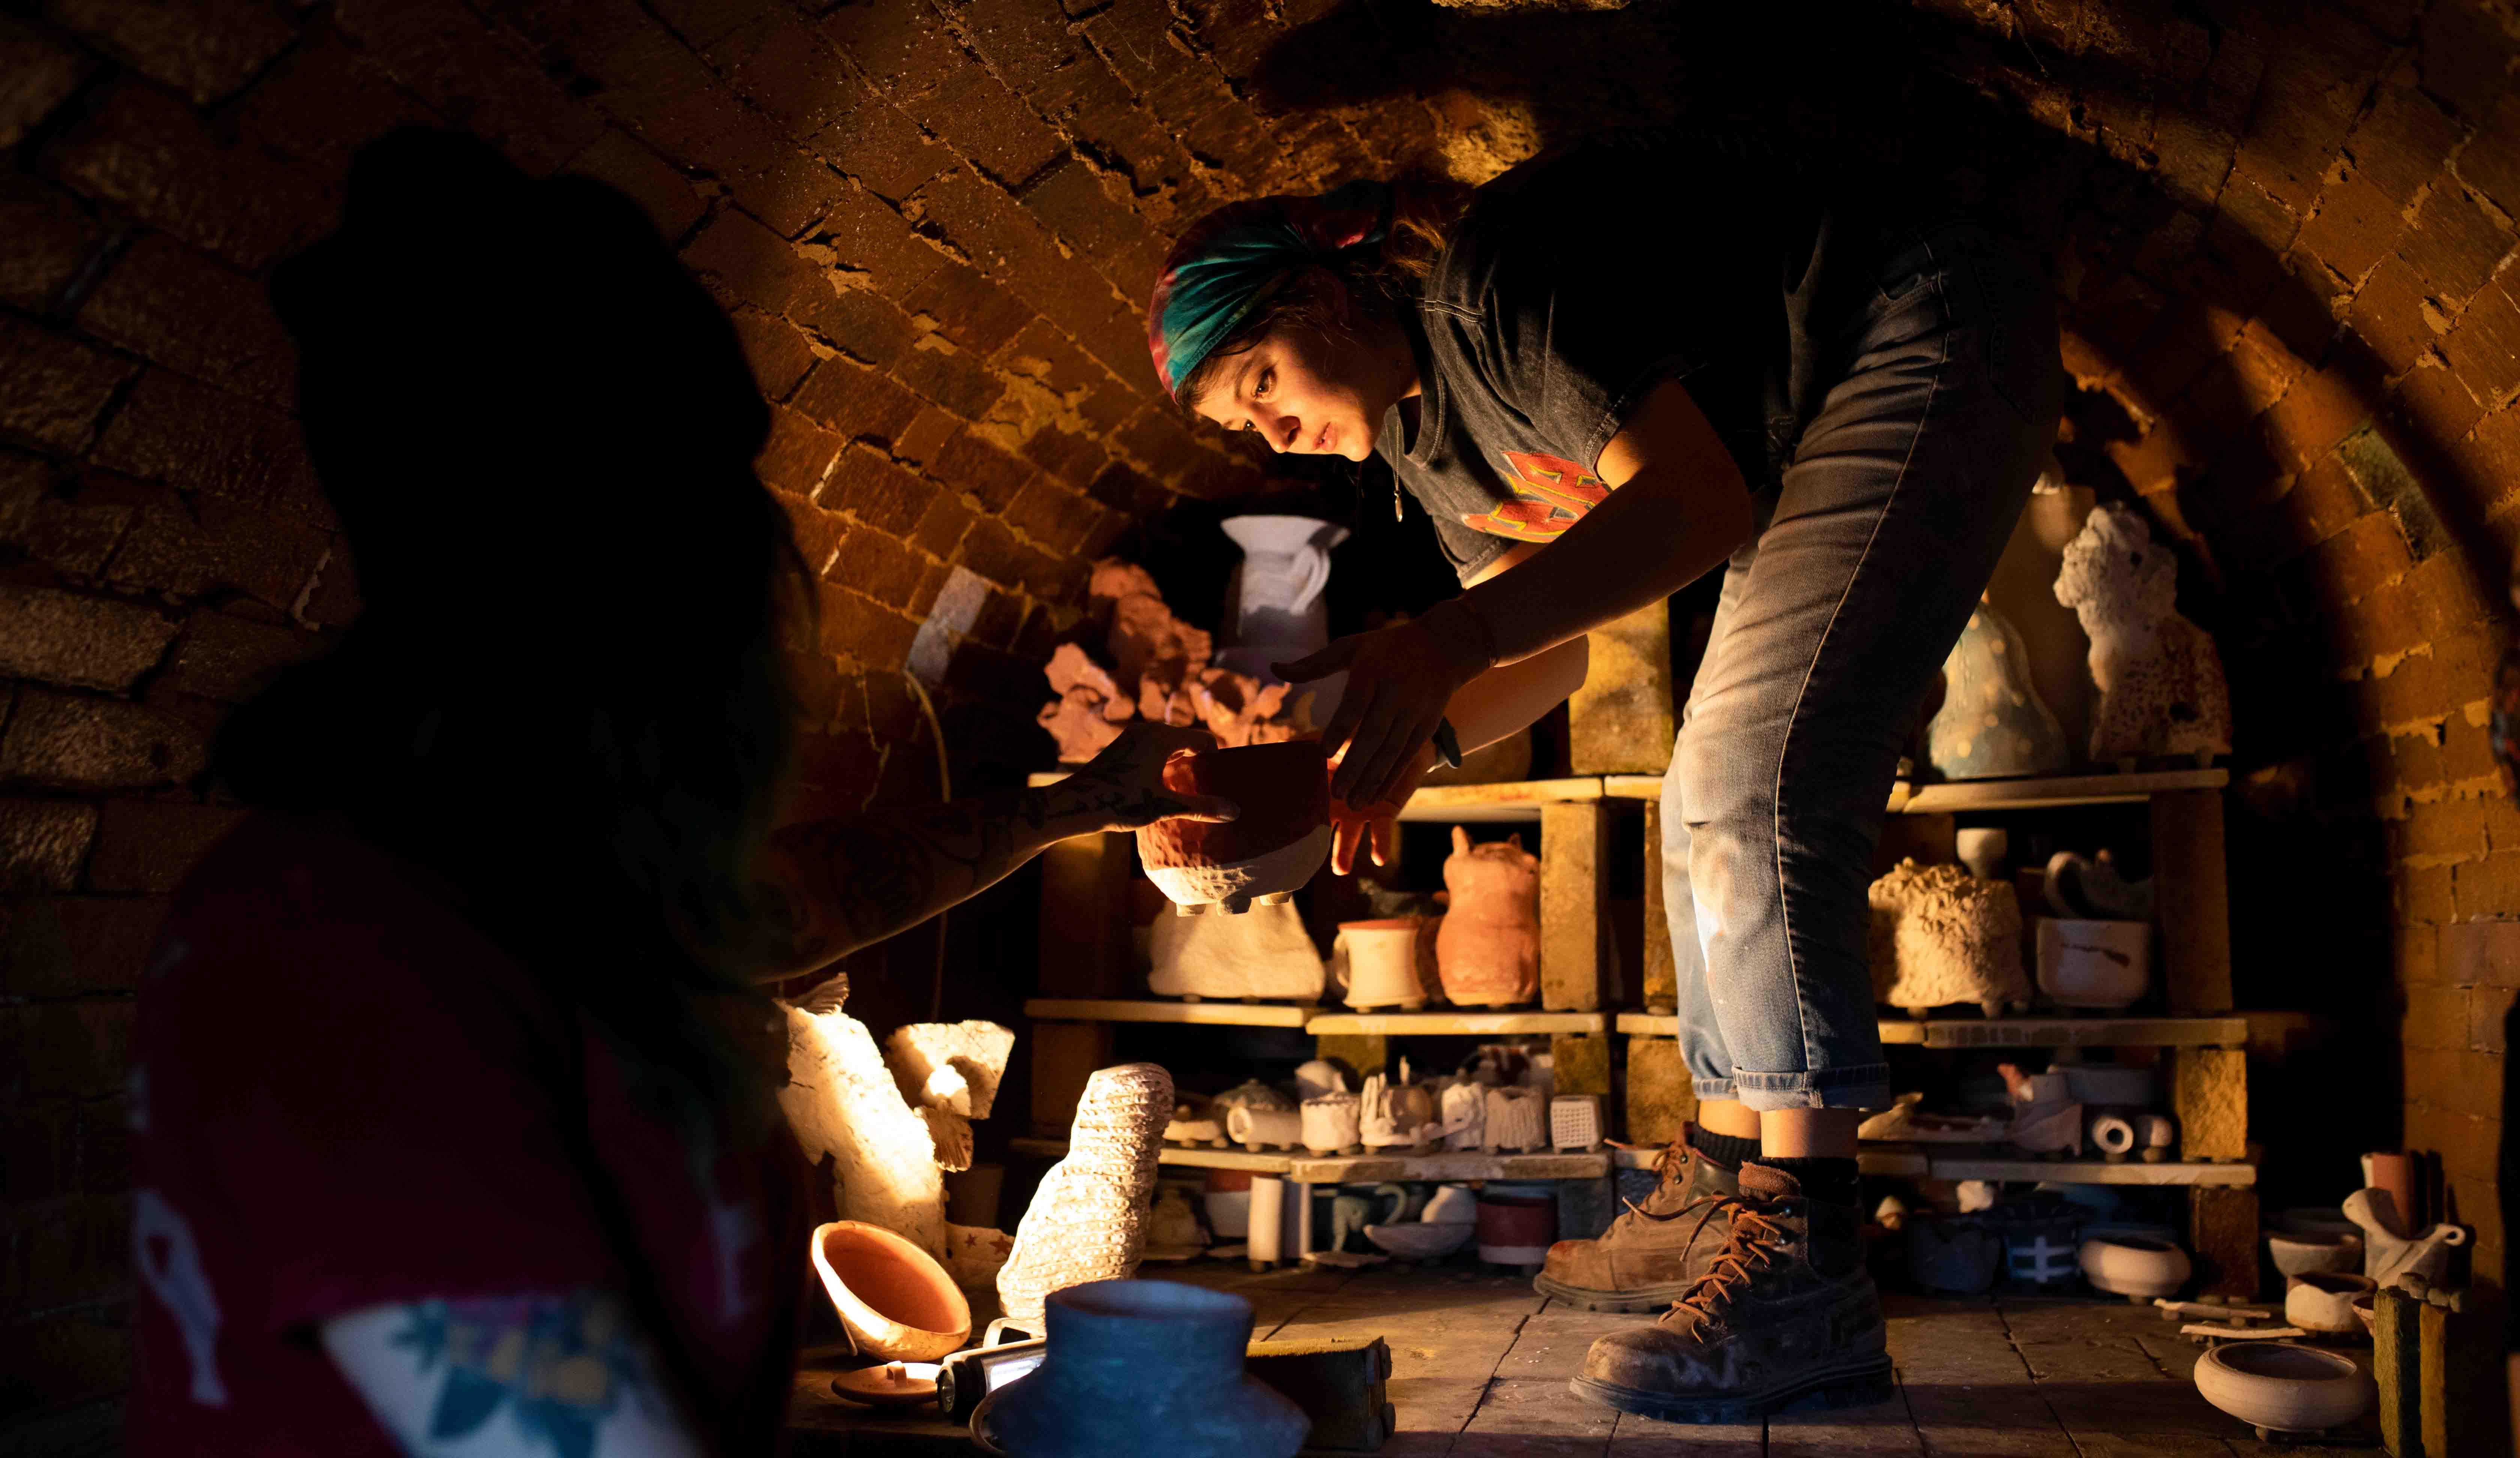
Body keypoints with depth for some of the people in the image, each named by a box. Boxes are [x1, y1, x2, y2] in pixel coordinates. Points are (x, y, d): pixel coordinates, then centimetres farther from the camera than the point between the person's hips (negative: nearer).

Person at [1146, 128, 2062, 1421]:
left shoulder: (1495, 277, -21)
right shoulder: (1415, 432, 8)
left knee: (1757, 788, -22)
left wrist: (1442, 641, -37)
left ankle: (1805, 1289, -22)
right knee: (1713, 806, 8)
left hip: (1935, 348, -10)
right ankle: (1720, 1205, 17)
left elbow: (1699, 503, -29)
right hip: (1820, 434, 10)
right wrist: (1419, 734, -7)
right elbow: (1555, 648, 11)